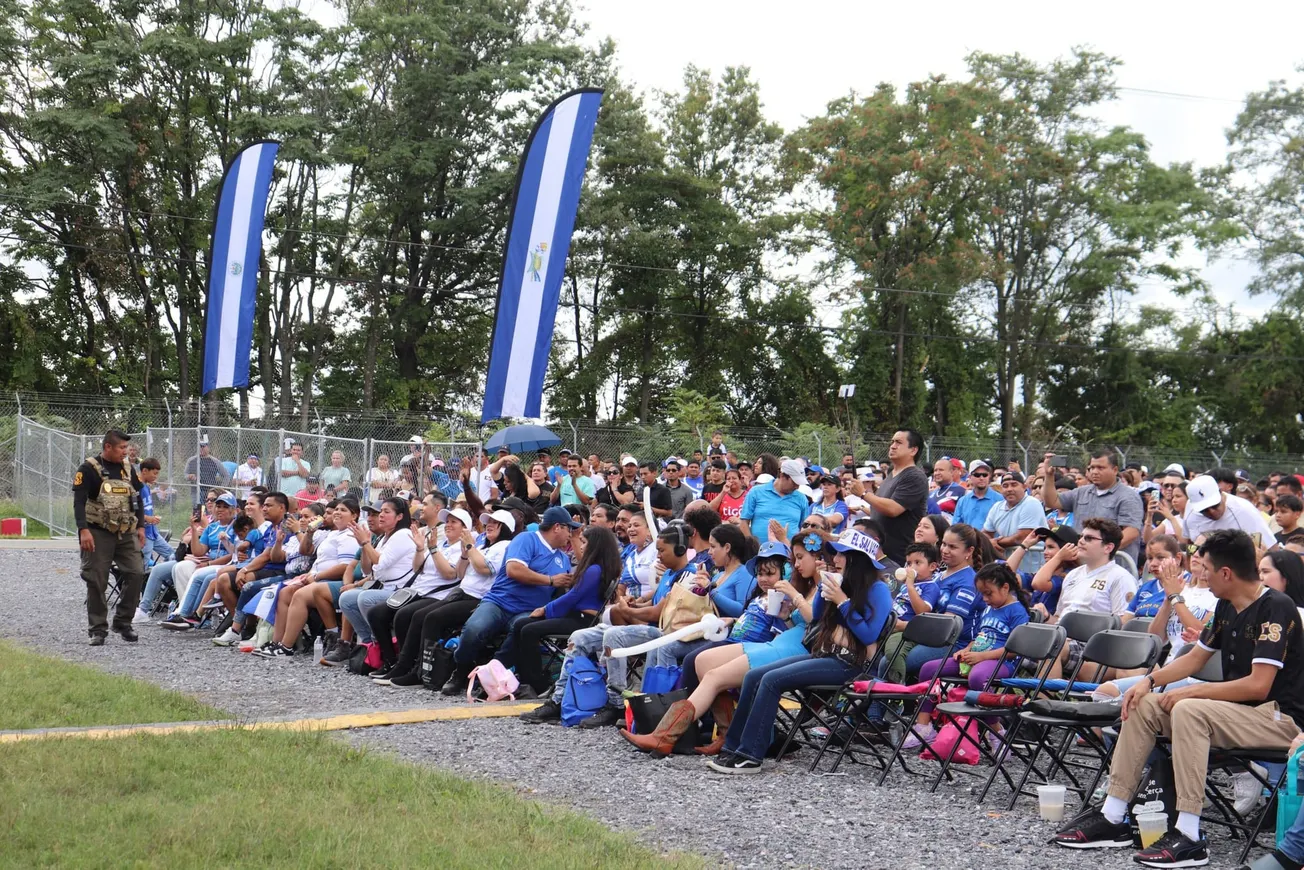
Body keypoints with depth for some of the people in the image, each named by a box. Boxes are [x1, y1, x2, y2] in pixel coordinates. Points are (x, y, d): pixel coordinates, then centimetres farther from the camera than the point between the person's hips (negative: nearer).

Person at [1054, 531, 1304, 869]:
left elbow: (1258, 686, -25)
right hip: (1237, 709, 9)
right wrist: (1150, 680, 2)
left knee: (1188, 710, -32)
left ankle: (1189, 837, -32)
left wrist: (1190, 692, -19)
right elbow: (1195, 658, 19)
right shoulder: (1226, 607, 10)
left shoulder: (1275, 608, -18)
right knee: (1143, 706, 0)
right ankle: (1112, 818, -2)